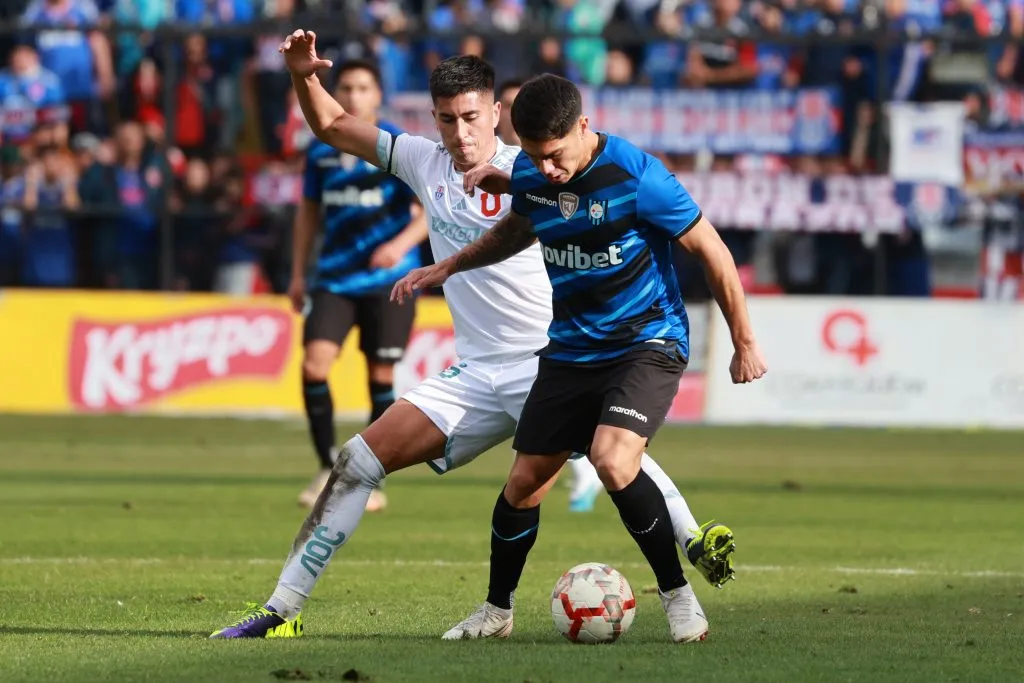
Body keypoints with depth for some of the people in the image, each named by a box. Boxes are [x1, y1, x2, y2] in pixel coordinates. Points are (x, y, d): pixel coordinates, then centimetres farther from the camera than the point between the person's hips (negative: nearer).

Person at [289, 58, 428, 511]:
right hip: (334, 278, 3)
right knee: (314, 363, -13)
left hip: (388, 280, -3)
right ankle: (328, 470, 0)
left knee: (381, 375, 2)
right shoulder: (321, 150, 5)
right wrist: (298, 274, 14)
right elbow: (309, 211, 17)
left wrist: (401, 244, -24)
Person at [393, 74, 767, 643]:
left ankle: (679, 595, -12)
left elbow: (711, 251, -12)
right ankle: (497, 611, 26)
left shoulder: (636, 177, -23)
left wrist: (745, 343, -5)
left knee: (613, 460, -28)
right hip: (571, 349, 6)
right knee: (526, 479, 5)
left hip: (647, 344, -6)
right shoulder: (529, 173, -4)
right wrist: (448, 267, 18)